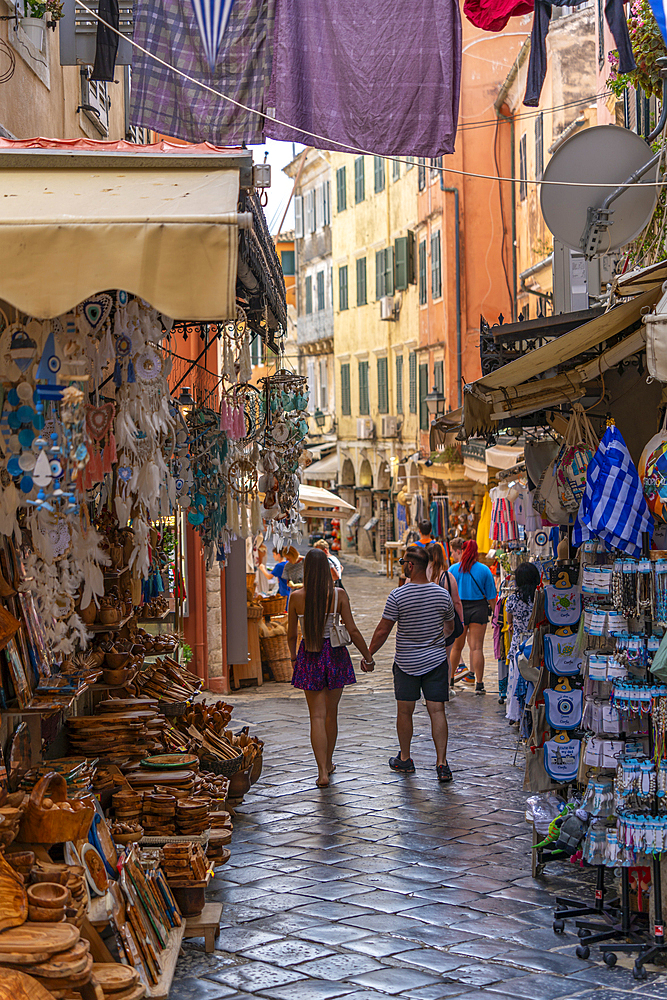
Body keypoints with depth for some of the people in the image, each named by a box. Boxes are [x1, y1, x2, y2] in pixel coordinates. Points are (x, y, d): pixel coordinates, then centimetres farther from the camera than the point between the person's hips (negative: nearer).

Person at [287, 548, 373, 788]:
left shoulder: (296, 597, -7)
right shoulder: (339, 595, -9)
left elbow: (291, 635, 2)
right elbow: (352, 631, -9)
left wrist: (293, 657, 21)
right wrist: (368, 657, 3)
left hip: (309, 657, -1)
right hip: (335, 654, 1)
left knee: (317, 716, 1)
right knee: (331, 712, 18)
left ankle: (322, 772, -8)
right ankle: (328, 763, 33)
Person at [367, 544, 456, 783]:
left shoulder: (397, 596, -14)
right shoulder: (442, 595, -3)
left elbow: (382, 631, -10)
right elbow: (450, 628, 12)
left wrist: (369, 655, 3)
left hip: (406, 662, -2)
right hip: (437, 660, 2)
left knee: (405, 711, 11)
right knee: (437, 711, 2)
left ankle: (404, 759, 24)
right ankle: (441, 764, -3)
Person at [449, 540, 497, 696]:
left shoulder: (454, 569, -1)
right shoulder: (484, 570, -2)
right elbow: (491, 596, 0)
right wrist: (494, 612, 10)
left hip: (458, 609, 1)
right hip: (479, 609, -1)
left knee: (456, 647, 13)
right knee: (477, 647, 0)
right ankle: (479, 684, -1)